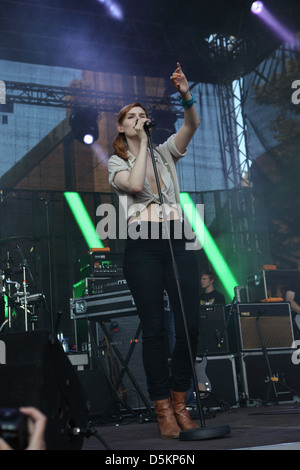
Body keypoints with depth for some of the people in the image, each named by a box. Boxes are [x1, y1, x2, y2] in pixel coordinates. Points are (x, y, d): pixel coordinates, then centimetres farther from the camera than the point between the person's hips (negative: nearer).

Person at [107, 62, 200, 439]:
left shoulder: (165, 152, 18)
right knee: (154, 329, -4)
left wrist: (186, 97, -18)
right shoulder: (117, 162, 12)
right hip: (142, 245, -2)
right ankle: (163, 409, 5)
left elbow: (191, 126, 0)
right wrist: (142, 144, -1)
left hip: (177, 241, 2)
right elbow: (134, 184, -10)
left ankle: (179, 403, 12)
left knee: (189, 325, -4)